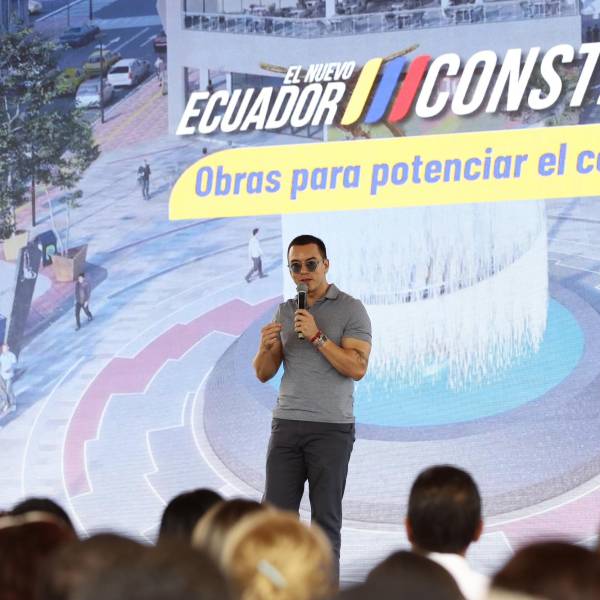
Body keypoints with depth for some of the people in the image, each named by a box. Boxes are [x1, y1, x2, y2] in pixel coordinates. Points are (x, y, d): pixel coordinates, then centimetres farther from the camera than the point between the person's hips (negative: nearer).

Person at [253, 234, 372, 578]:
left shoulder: (351, 310, -3)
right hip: (288, 424, 4)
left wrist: (317, 336, -20)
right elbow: (264, 374, 11)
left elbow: (357, 368, -14)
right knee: (277, 513, -1)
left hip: (331, 429, -4)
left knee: (326, 518, -3)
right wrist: (266, 347, -11)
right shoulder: (285, 312, 13)